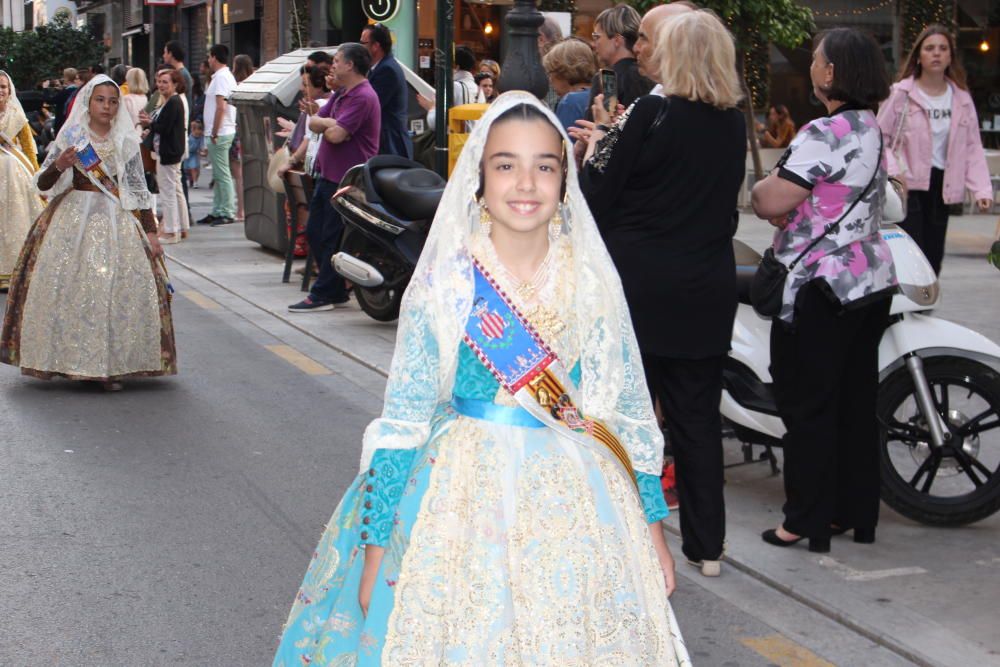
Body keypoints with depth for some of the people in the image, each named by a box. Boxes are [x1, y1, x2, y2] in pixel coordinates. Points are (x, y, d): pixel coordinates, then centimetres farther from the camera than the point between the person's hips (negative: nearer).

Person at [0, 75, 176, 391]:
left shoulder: (126, 143, 9)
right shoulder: (71, 138, 4)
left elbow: (139, 189, 11)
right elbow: (43, 184, 1)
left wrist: (150, 231, 5)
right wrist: (59, 166, -20)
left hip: (117, 220, 1)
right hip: (74, 219, -1)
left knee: (119, 287, -8)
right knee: (70, 287, -9)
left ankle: (111, 364, -2)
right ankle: (69, 358, -1)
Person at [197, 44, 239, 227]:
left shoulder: (221, 77, -14)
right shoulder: (227, 76, 18)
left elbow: (221, 107, -22)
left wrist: (214, 132, -19)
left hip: (220, 134, -10)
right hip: (225, 132, 10)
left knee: (222, 174, -7)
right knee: (218, 175, 13)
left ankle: (227, 213, -5)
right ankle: (217, 212, 19)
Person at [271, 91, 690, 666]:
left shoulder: (592, 283, -1)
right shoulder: (441, 284, -7)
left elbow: (628, 410, 5)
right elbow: (402, 418, -6)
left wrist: (653, 527, 4)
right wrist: (376, 544, -7)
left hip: (574, 507, 2)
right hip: (462, 498, -2)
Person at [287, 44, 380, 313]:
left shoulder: (363, 97, -17)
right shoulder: (341, 94, 18)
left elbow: (335, 135, -25)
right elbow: (314, 123, 12)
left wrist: (327, 125, -3)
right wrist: (331, 123, -8)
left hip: (346, 180, -11)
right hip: (328, 175, 11)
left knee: (333, 239, -4)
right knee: (314, 233, 14)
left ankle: (323, 295, 4)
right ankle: (336, 291, 21)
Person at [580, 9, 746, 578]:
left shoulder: (651, 115, -13)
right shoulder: (735, 125, 6)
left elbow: (598, 196, -11)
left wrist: (600, 143, 9)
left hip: (640, 286, -5)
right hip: (708, 291, 5)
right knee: (699, 417, 12)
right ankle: (707, 546, 18)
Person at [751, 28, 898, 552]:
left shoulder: (826, 133, -18)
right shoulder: (871, 129, 12)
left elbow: (770, 203, -21)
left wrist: (761, 189, 1)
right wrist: (786, 206, 2)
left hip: (823, 288, -9)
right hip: (872, 278, 9)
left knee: (808, 404, 0)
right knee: (856, 399, 14)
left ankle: (808, 520, 6)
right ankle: (855, 510, 22)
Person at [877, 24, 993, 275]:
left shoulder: (962, 99, 9)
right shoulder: (901, 94, -4)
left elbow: (973, 148, 7)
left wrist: (981, 188, -5)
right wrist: (892, 171, -20)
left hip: (941, 188, 5)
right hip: (908, 186, -5)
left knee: (933, 259, 9)